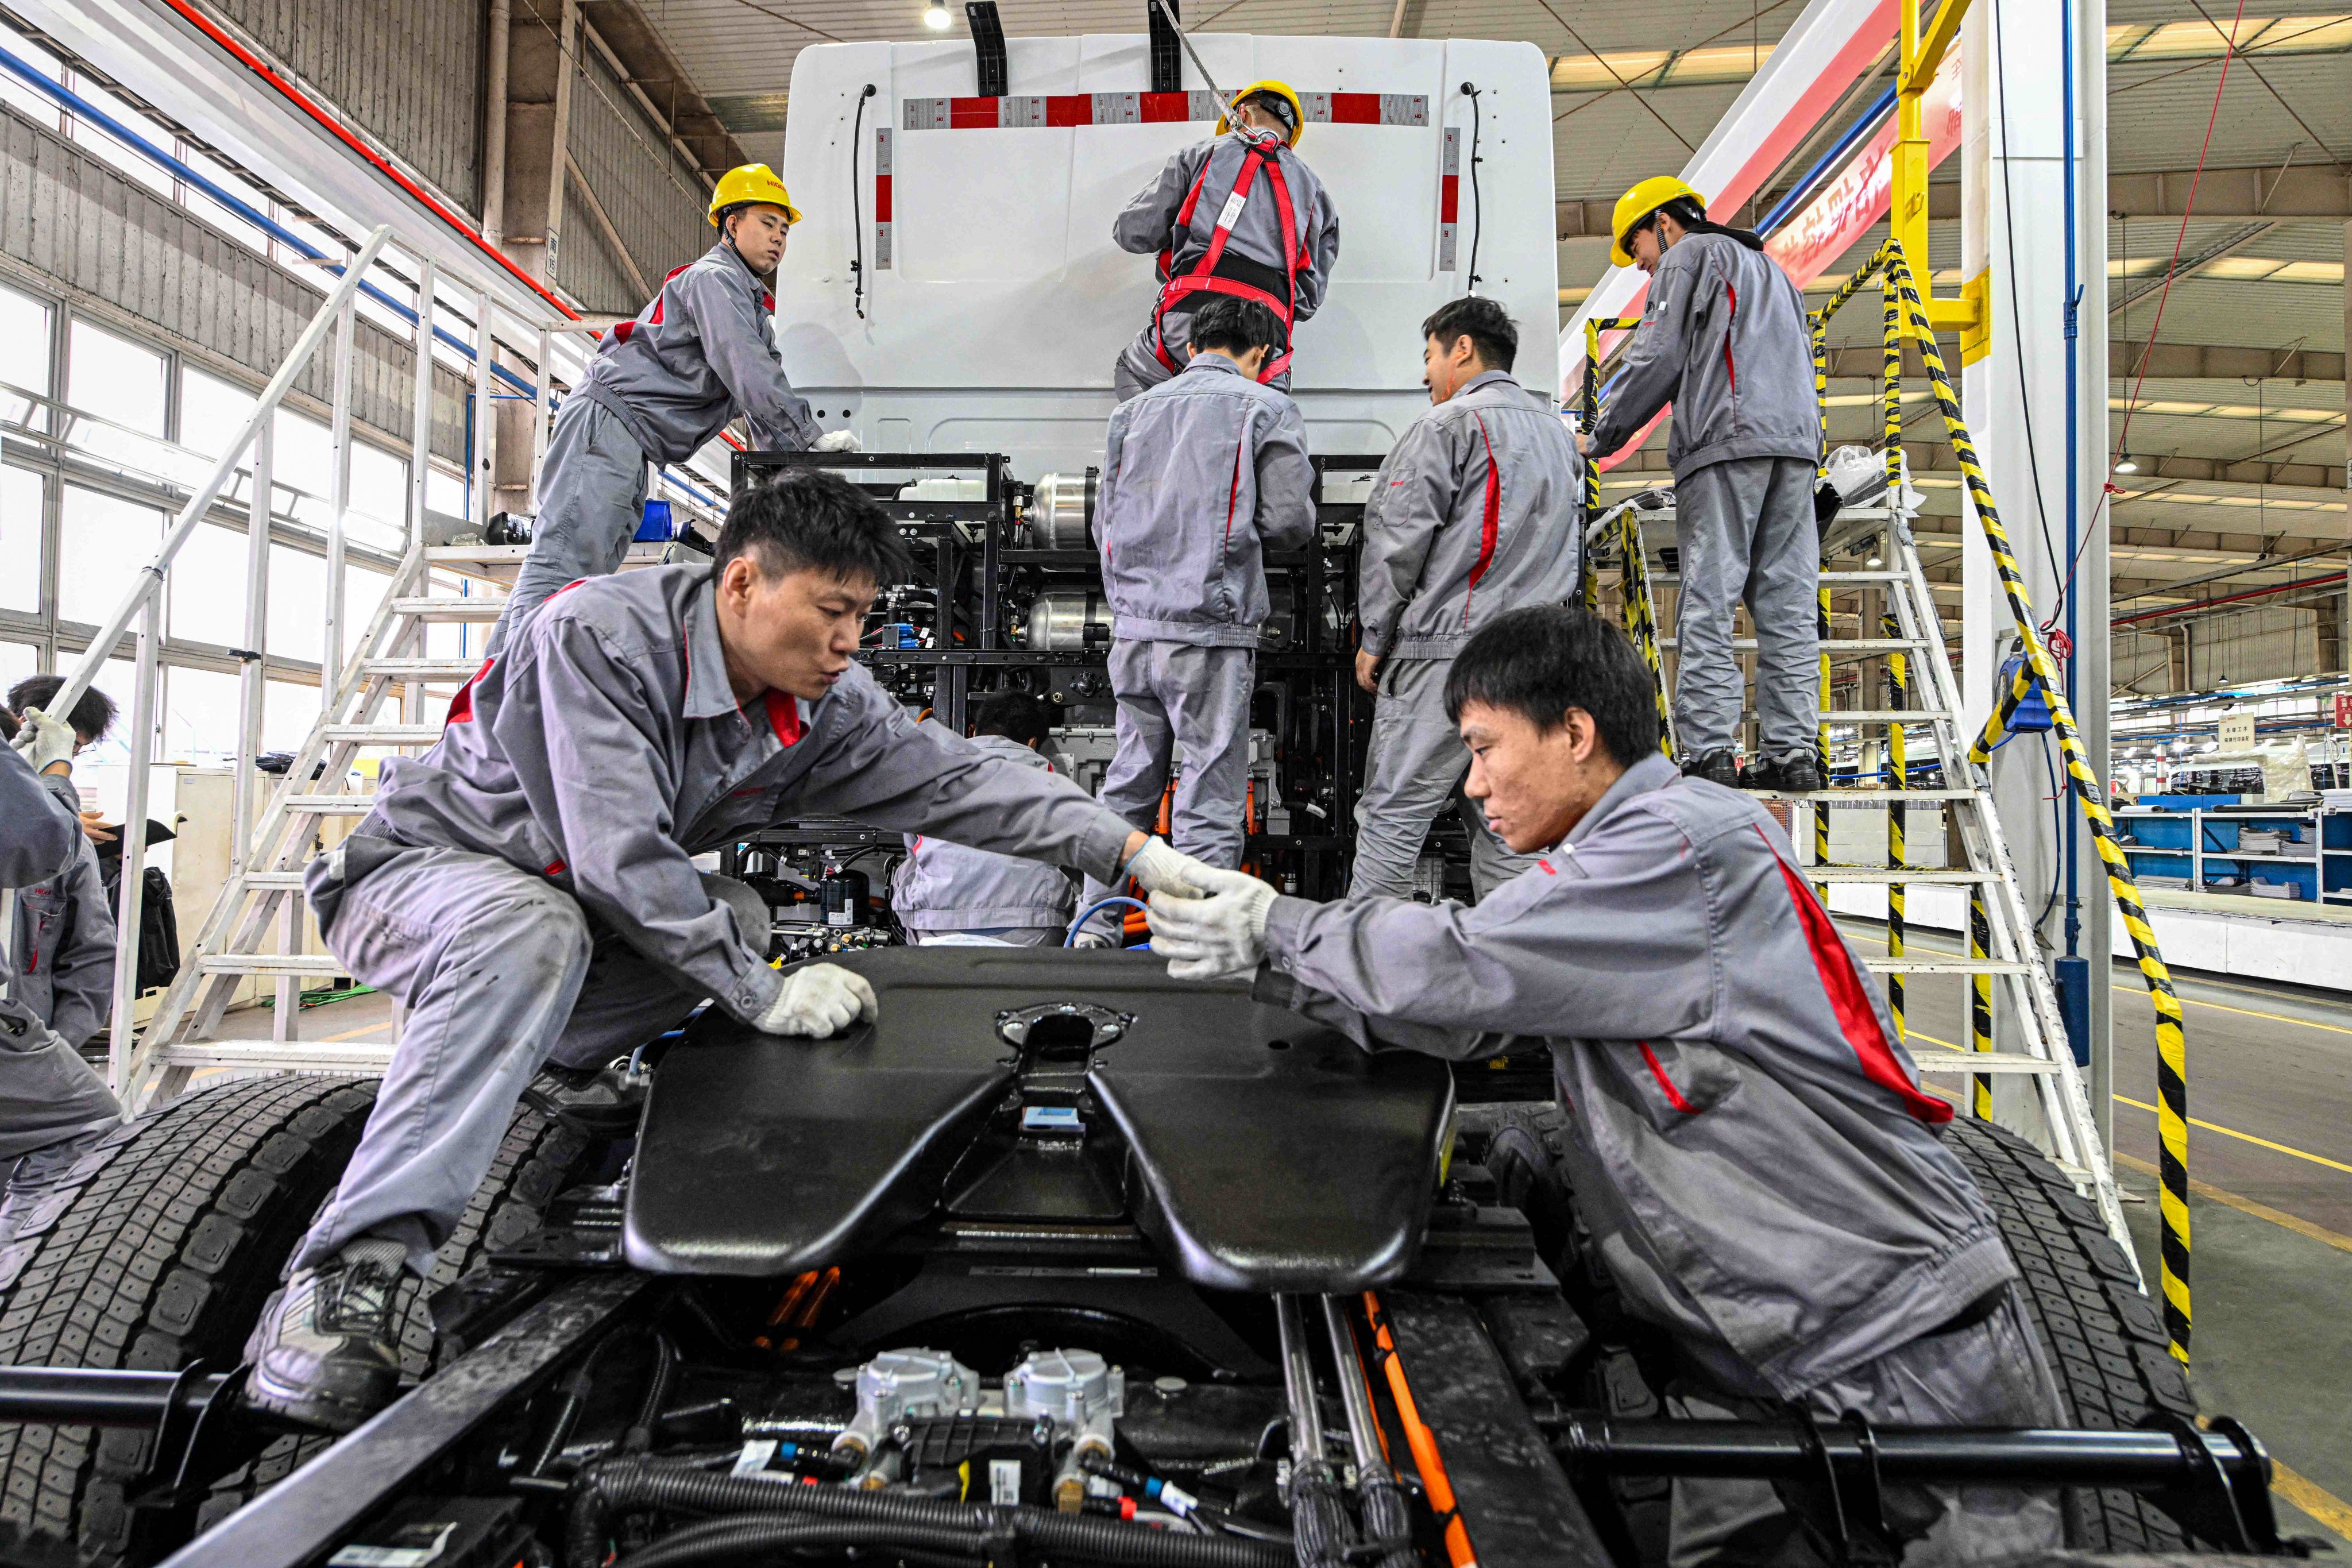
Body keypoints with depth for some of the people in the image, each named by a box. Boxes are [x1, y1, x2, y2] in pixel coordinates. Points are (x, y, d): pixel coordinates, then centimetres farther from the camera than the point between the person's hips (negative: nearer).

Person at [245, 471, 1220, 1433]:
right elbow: (618, 858, -33)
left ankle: (493, 1078, -7)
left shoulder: (822, 703, -8)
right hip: (423, 868, -7)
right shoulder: (598, 636, -28)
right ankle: (349, 1273, -38)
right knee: (533, 934, -38)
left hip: (578, 902, 7)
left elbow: (956, 779, -10)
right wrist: (763, 993, -31)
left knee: (738, 921, -15)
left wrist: (1136, 853, -19)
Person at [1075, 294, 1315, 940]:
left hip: (1133, 627, 5)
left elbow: (1105, 517, 15)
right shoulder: (1266, 408, 0)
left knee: (1127, 786, 15)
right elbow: (1289, 521, -6)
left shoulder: (1136, 408, 14)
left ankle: (1095, 929, 20)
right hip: (1210, 630, -5)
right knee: (1210, 802, 0)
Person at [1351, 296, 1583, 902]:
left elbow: (1397, 540, -8)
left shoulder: (1448, 424, -3)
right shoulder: (1558, 433, 21)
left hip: (1445, 648, -7)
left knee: (1392, 815, -4)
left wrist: (1375, 638, -1)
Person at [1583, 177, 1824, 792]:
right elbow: (1799, 360, 28)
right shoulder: (1768, 267, 34)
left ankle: (1707, 752, -15)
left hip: (1726, 441, -8)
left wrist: (1599, 439, 5)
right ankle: (1792, 751, 0)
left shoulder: (1688, 257, 9)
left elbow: (1657, 359, -1)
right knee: (1788, 602, 3)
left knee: (1707, 602, -10)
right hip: (1797, 442, 8)